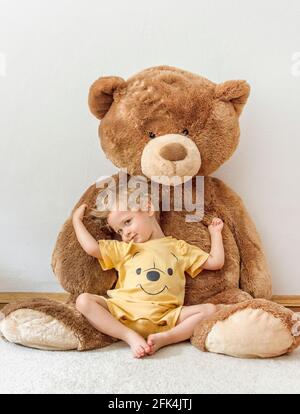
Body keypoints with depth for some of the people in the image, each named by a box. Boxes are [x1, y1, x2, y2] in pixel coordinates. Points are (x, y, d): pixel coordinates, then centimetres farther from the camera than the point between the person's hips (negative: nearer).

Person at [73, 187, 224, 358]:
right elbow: (92, 247, 7)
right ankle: (131, 337, -24)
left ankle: (164, 338, -27)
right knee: (84, 300, -18)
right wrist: (77, 220, 17)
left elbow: (215, 262, 19)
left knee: (210, 309, -17)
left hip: (165, 317, 0)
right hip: (123, 311, 1)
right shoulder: (123, 249, 20)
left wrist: (215, 232, 22)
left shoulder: (178, 247, 18)